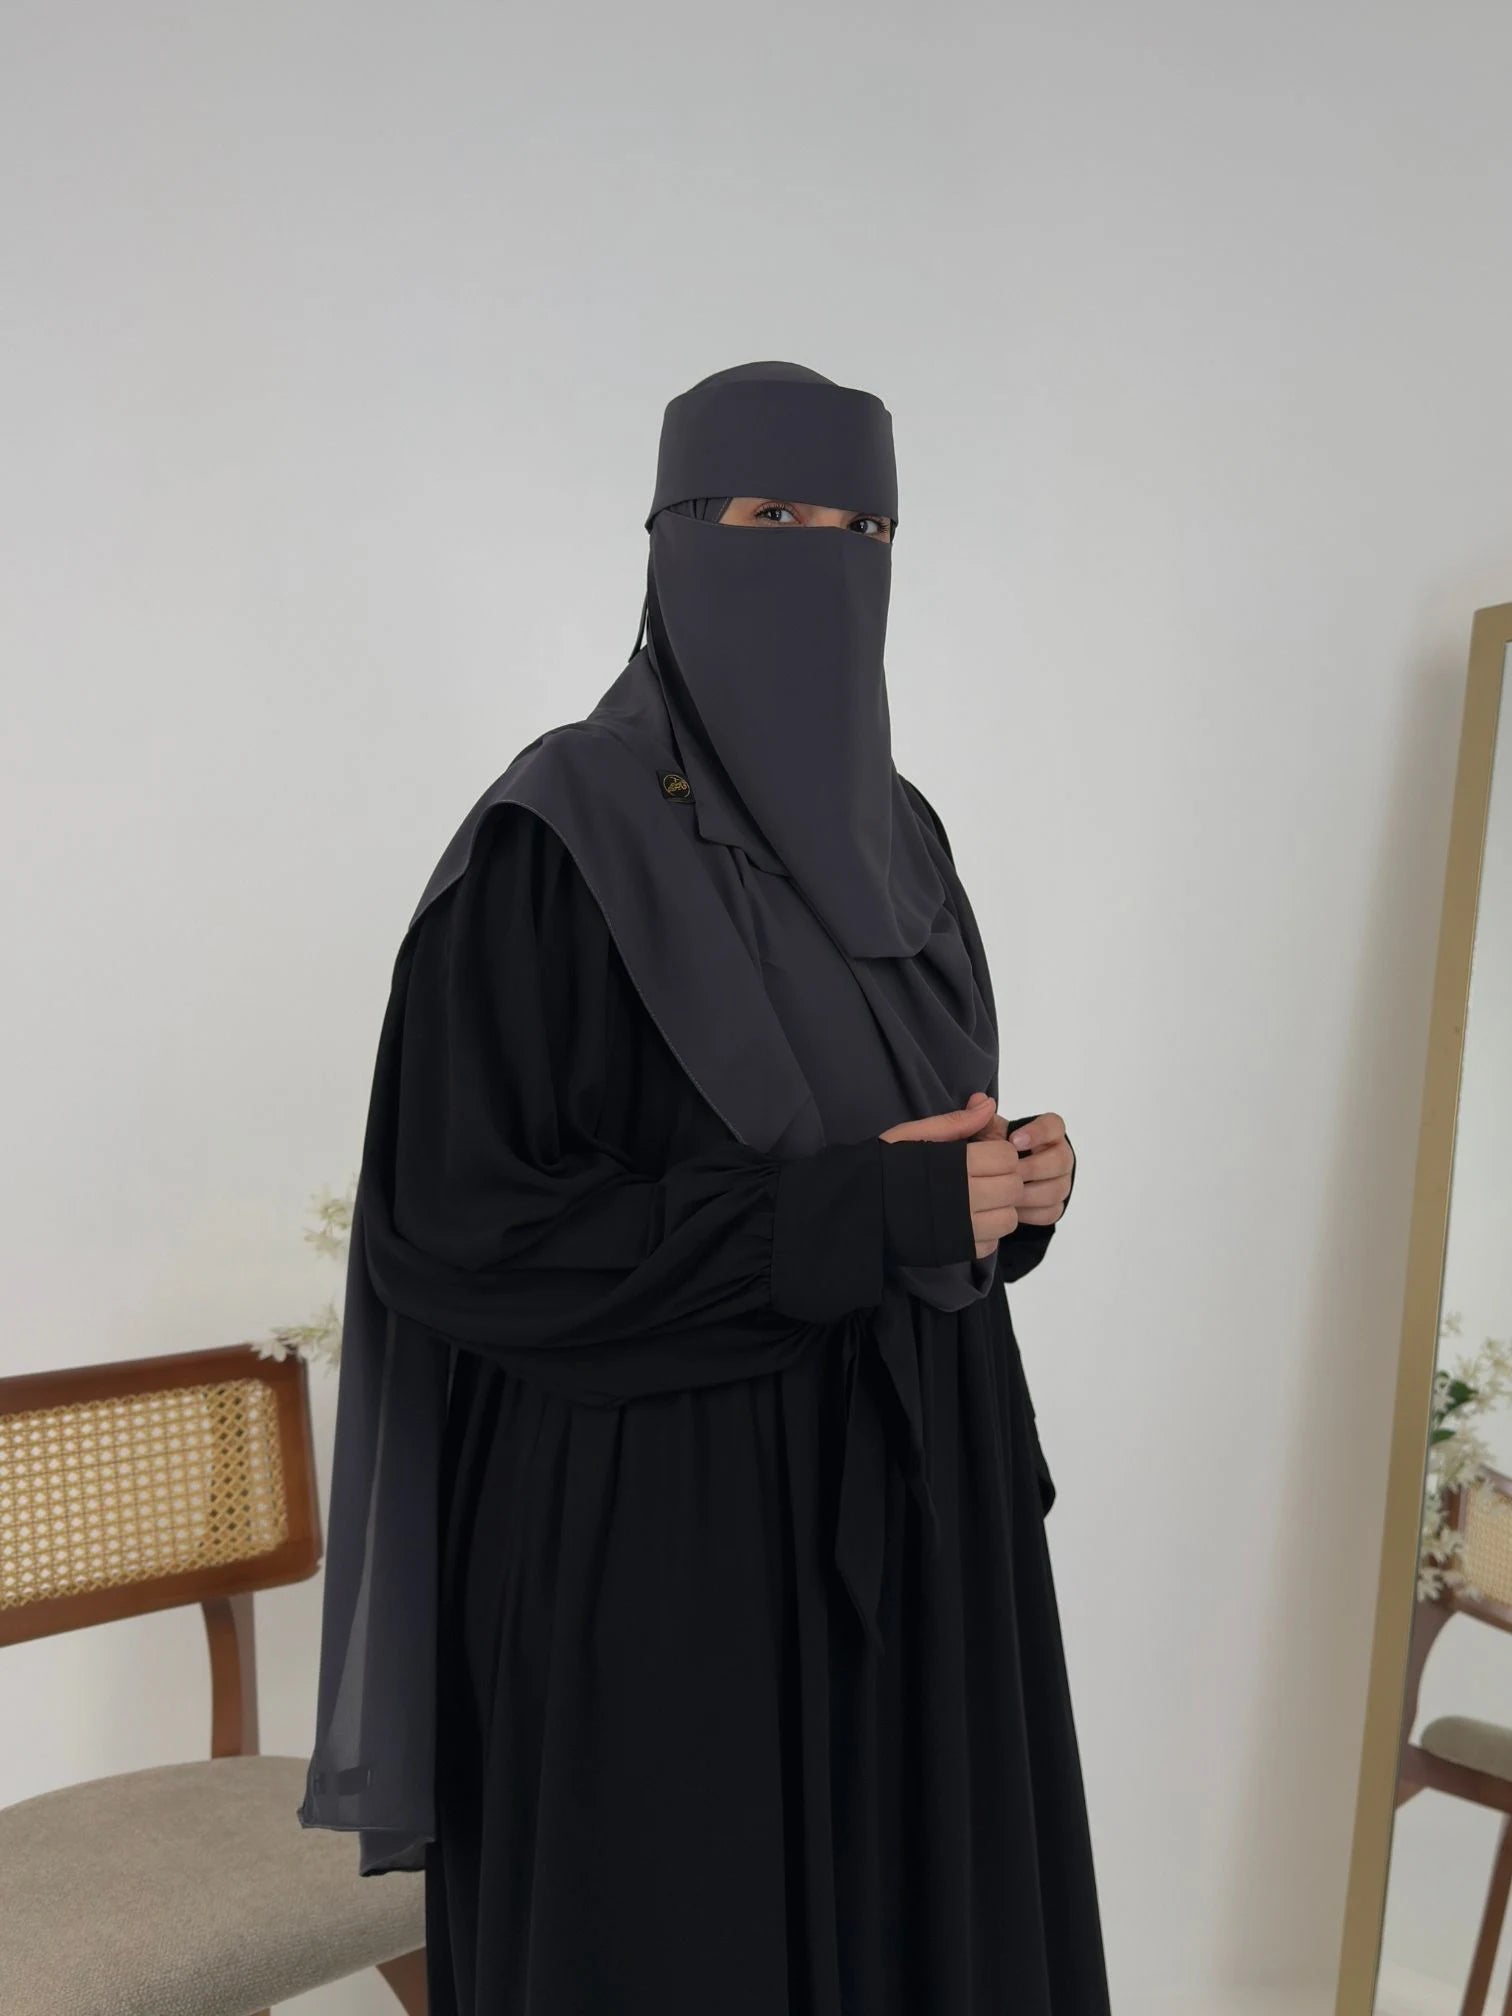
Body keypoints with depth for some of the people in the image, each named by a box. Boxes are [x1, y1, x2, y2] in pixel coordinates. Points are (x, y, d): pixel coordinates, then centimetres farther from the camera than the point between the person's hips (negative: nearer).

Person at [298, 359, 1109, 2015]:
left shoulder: (894, 837, 8)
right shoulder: (556, 842, -14)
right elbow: (465, 1227, -19)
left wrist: (1004, 1186, -7)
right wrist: (858, 1214, -21)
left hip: (908, 1500, 7)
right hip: (659, 1531, -6)